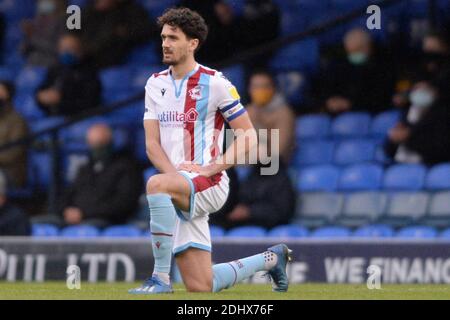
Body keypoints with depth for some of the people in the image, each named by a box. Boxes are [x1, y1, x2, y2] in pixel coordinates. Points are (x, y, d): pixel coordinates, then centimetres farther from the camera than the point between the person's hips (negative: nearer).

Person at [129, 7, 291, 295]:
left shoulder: (215, 83, -5)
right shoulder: (155, 84, 11)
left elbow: (249, 137, -4)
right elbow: (152, 144, 6)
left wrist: (211, 168, -15)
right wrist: (174, 172, -13)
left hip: (209, 184, -5)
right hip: (181, 194, 6)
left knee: (156, 185, -37)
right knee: (201, 287, 1)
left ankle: (161, 278, -30)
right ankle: (271, 258, 28)